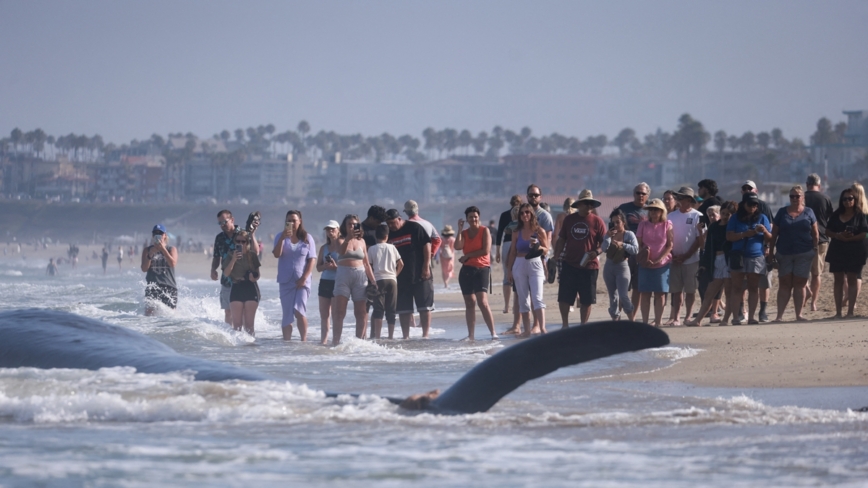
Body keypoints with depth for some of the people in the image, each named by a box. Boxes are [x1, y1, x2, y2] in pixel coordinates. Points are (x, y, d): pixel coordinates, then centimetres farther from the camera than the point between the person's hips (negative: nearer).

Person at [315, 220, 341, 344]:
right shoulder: (324, 248, 14)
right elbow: (318, 267, 13)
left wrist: (336, 267, -19)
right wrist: (325, 266, -7)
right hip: (324, 282, 6)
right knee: (324, 314, 7)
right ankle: (323, 341, 11)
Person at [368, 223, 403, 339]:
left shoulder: (372, 249, 1)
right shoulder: (392, 248, 7)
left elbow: (369, 266, -2)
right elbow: (401, 264, 7)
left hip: (378, 280, -2)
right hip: (392, 280, 2)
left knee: (378, 310, -5)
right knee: (391, 310, 8)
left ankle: (376, 336, -14)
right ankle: (391, 335, 9)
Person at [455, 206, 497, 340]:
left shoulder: (484, 231, 1)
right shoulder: (464, 233, 13)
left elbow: (486, 250, -10)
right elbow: (458, 246, -5)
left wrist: (467, 256, -7)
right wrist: (460, 230, -6)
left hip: (482, 269, -5)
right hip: (467, 270, 5)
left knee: (482, 302, -16)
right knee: (469, 303, 6)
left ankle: (493, 333, -15)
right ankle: (471, 335, 9)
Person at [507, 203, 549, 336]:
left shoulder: (539, 231, 1)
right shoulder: (516, 233, 8)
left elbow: (546, 249, 4)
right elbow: (513, 252, 12)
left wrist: (537, 246, -17)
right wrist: (509, 270, 9)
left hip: (535, 265, -3)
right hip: (519, 266, 3)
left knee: (537, 297, -15)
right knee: (523, 300, 3)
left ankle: (542, 328, -22)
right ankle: (527, 330, 7)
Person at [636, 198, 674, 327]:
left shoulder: (667, 225, 1)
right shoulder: (643, 225, 7)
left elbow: (670, 245, -1)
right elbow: (639, 244, 6)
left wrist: (659, 260, -12)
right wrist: (644, 259, -10)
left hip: (662, 263, -2)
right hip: (645, 264, 2)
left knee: (659, 293, 1)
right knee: (644, 293, 0)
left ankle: (658, 321, 4)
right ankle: (645, 321, 2)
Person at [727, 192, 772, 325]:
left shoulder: (762, 218, 8)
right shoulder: (736, 219, 7)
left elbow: (770, 238, 5)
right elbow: (729, 236, -2)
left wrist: (764, 231, -17)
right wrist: (745, 234, -15)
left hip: (756, 257, 1)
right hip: (738, 256, -1)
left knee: (753, 288, 2)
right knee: (737, 288, -2)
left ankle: (751, 317, 4)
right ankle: (735, 317, -3)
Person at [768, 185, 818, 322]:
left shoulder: (808, 213, 5)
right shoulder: (782, 212, 6)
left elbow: (815, 233, 5)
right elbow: (774, 234, 6)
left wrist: (815, 248, -3)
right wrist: (771, 252, 2)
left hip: (804, 254, -1)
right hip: (784, 253, 1)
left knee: (799, 284, 3)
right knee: (784, 284, 1)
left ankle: (799, 314, 8)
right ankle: (779, 315, 0)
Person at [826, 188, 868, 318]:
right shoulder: (836, 215, 8)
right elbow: (827, 231, 7)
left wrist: (850, 238, -21)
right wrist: (837, 235, -13)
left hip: (855, 252, -4)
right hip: (837, 252, 4)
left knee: (852, 280, 0)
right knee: (839, 280, 6)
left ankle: (851, 310, 2)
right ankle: (838, 311, 10)